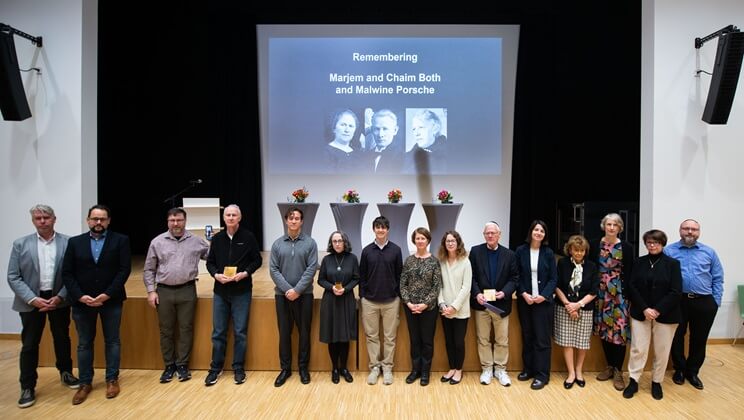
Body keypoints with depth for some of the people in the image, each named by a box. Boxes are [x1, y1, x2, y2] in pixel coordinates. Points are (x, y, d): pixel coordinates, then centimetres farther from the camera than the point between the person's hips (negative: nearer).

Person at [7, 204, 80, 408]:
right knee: (29, 345, 6)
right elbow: (13, 277, -4)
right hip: (31, 301, 0)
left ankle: (65, 373, 34)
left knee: (62, 339, 14)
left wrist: (60, 297, -13)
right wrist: (32, 299, -14)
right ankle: (27, 387, 19)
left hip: (59, 299, 0)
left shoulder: (68, 242, -4)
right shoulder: (20, 244, -2)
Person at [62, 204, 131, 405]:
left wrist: (106, 295, -15)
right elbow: (67, 273, 1)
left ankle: (112, 380, 20)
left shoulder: (120, 240, -2)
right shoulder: (75, 242, 5)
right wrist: (80, 296, -12)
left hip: (111, 300, -2)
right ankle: (85, 383, 23)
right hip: (82, 301, 2)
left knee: (112, 341, 8)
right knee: (84, 343, 11)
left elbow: (124, 270, -8)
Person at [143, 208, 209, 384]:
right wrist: (151, 291, 1)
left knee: (186, 329, 5)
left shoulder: (196, 241, 1)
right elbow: (149, 270, 6)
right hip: (164, 291, 1)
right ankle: (169, 366, 23)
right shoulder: (157, 242, 3)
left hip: (187, 290, -1)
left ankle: (182, 365, 19)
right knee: (166, 330, 9)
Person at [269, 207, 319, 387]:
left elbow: (311, 268, -8)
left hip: (304, 295, -1)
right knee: (284, 332, 9)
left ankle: (303, 367, 22)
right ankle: (285, 368, 23)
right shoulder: (277, 244, 4)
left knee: (304, 331, 7)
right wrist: (287, 289, -13)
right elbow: (273, 269, -2)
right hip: (282, 295, 2)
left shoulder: (310, 243, -2)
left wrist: (297, 290, -15)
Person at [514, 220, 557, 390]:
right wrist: (524, 294, -11)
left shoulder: (548, 253, 0)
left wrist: (543, 295, -12)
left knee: (542, 338, 1)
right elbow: (516, 276, 1)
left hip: (543, 300, -1)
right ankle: (528, 369, 24)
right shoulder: (521, 251, 0)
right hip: (524, 300, 1)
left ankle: (542, 375, 10)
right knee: (527, 336, 11)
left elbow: (553, 278, 0)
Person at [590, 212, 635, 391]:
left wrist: (627, 294, -9)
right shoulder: (595, 245, 4)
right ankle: (610, 366, 22)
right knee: (604, 329, 8)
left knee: (619, 330, -5)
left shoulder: (627, 247, -2)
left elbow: (630, 273, -2)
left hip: (619, 293, -2)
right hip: (601, 293, 2)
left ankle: (618, 371, 6)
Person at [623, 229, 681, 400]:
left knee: (662, 351, 8)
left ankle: (656, 382, 24)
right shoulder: (639, 262, 4)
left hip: (665, 315, -1)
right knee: (638, 348, 3)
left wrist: (657, 310, -14)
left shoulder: (672, 263, -2)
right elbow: (632, 287, 0)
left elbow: (675, 292, -8)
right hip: (640, 313, 1)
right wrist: (644, 309, -11)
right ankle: (633, 381, 13)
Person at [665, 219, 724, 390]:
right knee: (677, 337, 8)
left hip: (704, 302, 2)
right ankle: (679, 369, 26)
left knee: (699, 339, 10)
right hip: (678, 301, -2)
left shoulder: (709, 252, 8)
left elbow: (718, 278, 8)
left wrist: (715, 301, 1)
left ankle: (692, 372, 27)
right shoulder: (668, 251, 1)